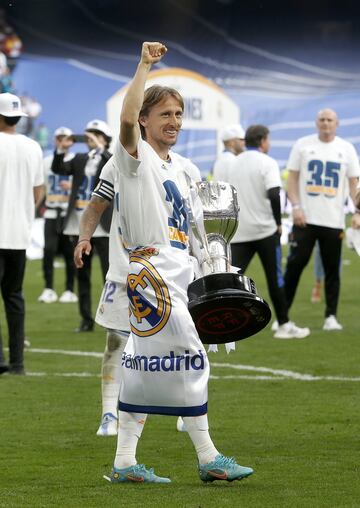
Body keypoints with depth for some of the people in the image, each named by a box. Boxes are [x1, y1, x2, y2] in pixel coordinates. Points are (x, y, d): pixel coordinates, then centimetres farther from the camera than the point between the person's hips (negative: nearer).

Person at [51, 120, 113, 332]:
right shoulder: (80, 159, 14)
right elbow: (58, 169, 3)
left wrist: (100, 147, -25)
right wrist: (61, 149, -13)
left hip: (102, 227, -5)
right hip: (79, 226, 5)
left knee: (110, 274, -7)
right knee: (82, 276, 9)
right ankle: (86, 320, 15)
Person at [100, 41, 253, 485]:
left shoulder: (176, 169, 21)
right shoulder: (137, 157, -4)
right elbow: (127, 118, -26)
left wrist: (200, 276, 21)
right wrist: (145, 65, -26)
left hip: (176, 275, 9)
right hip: (150, 268, -9)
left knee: (146, 366, 8)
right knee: (189, 358, -12)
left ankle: (125, 463, 9)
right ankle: (208, 459, -9)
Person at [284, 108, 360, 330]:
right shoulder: (303, 145, 5)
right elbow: (292, 178, 6)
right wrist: (296, 206, -6)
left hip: (334, 220, 1)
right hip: (305, 218, -1)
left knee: (332, 269, 4)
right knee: (295, 263, -4)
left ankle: (331, 316, 10)